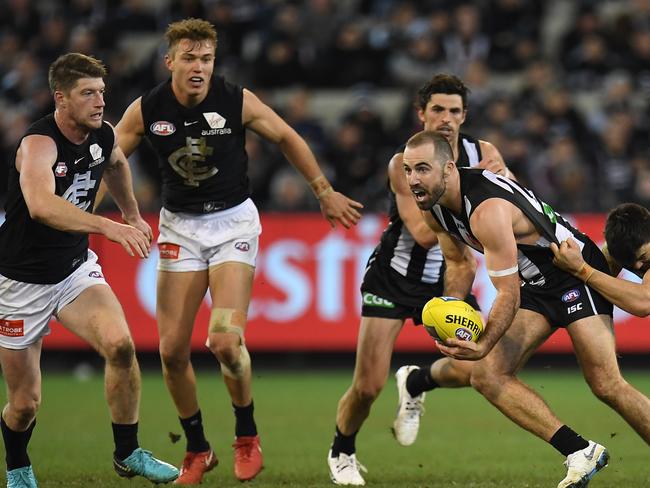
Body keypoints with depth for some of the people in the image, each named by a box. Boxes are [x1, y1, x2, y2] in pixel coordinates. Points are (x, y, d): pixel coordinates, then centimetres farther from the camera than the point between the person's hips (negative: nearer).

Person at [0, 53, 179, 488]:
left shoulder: (103, 135, -4)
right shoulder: (39, 144, -26)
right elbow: (41, 205, -48)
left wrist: (132, 214, 30)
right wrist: (108, 227, -56)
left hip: (76, 269, 5)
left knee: (120, 345, -22)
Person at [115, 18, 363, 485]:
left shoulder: (237, 101, -13)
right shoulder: (146, 110, -10)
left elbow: (287, 138, 3)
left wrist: (325, 192, 9)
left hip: (233, 221, -2)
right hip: (180, 226, 2)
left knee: (225, 341, -17)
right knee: (172, 349, -4)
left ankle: (247, 437, 7)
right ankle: (197, 450, 15)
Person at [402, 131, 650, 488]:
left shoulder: (488, 210, -31)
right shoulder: (434, 208, -3)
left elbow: (508, 293, -28)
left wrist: (483, 346, -36)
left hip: (576, 273, -9)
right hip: (535, 286, 9)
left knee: (607, 387, -18)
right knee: (486, 377, -5)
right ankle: (581, 452, -5)